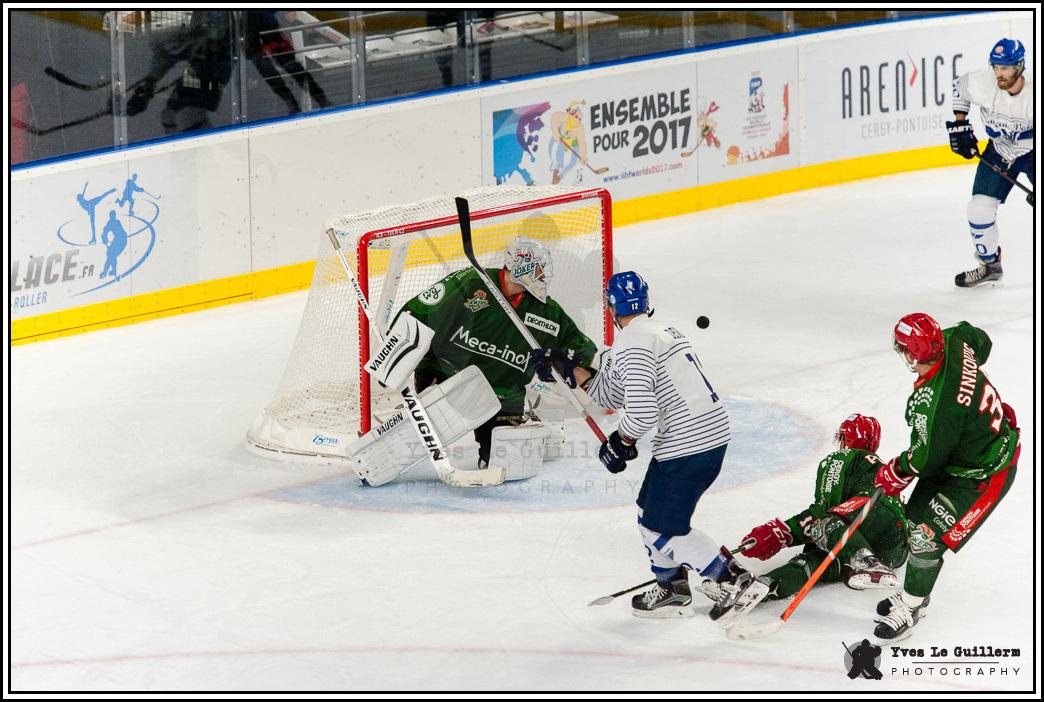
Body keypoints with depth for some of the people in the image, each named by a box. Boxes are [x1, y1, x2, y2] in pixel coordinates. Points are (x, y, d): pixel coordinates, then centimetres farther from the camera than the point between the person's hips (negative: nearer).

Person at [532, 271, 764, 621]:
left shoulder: (633, 344, -14)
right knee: (651, 511, 22)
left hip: (686, 444, -10)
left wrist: (620, 442, -5)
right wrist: (570, 369, 20)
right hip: (712, 435, 10)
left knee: (664, 528, 0)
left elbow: (640, 412, -23)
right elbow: (612, 395, 22)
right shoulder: (662, 331, 17)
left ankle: (736, 582, -1)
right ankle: (672, 591, 31)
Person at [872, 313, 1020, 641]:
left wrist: (895, 472, -4)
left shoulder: (935, 404, -39)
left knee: (929, 536, -5)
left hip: (982, 475, -10)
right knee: (916, 517, 15)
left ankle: (910, 607, 14)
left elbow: (926, 459, -25)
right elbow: (981, 340, 11)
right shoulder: (954, 343, -15)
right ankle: (915, 592, 33)